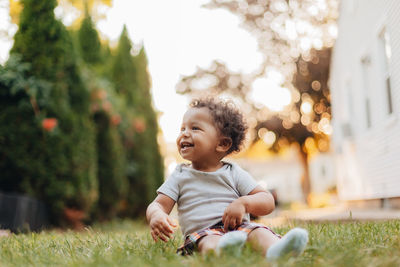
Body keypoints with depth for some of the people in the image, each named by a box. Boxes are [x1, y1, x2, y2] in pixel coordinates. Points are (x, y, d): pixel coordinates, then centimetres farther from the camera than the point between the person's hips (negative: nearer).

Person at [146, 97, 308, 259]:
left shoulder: (234, 173, 12)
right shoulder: (179, 176, 16)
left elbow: (268, 202, 6)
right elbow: (159, 205, 10)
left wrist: (243, 203, -16)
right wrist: (156, 216, -16)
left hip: (239, 228, 1)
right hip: (201, 233, 0)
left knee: (258, 232, -31)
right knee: (209, 240, -35)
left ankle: (274, 249, -61)